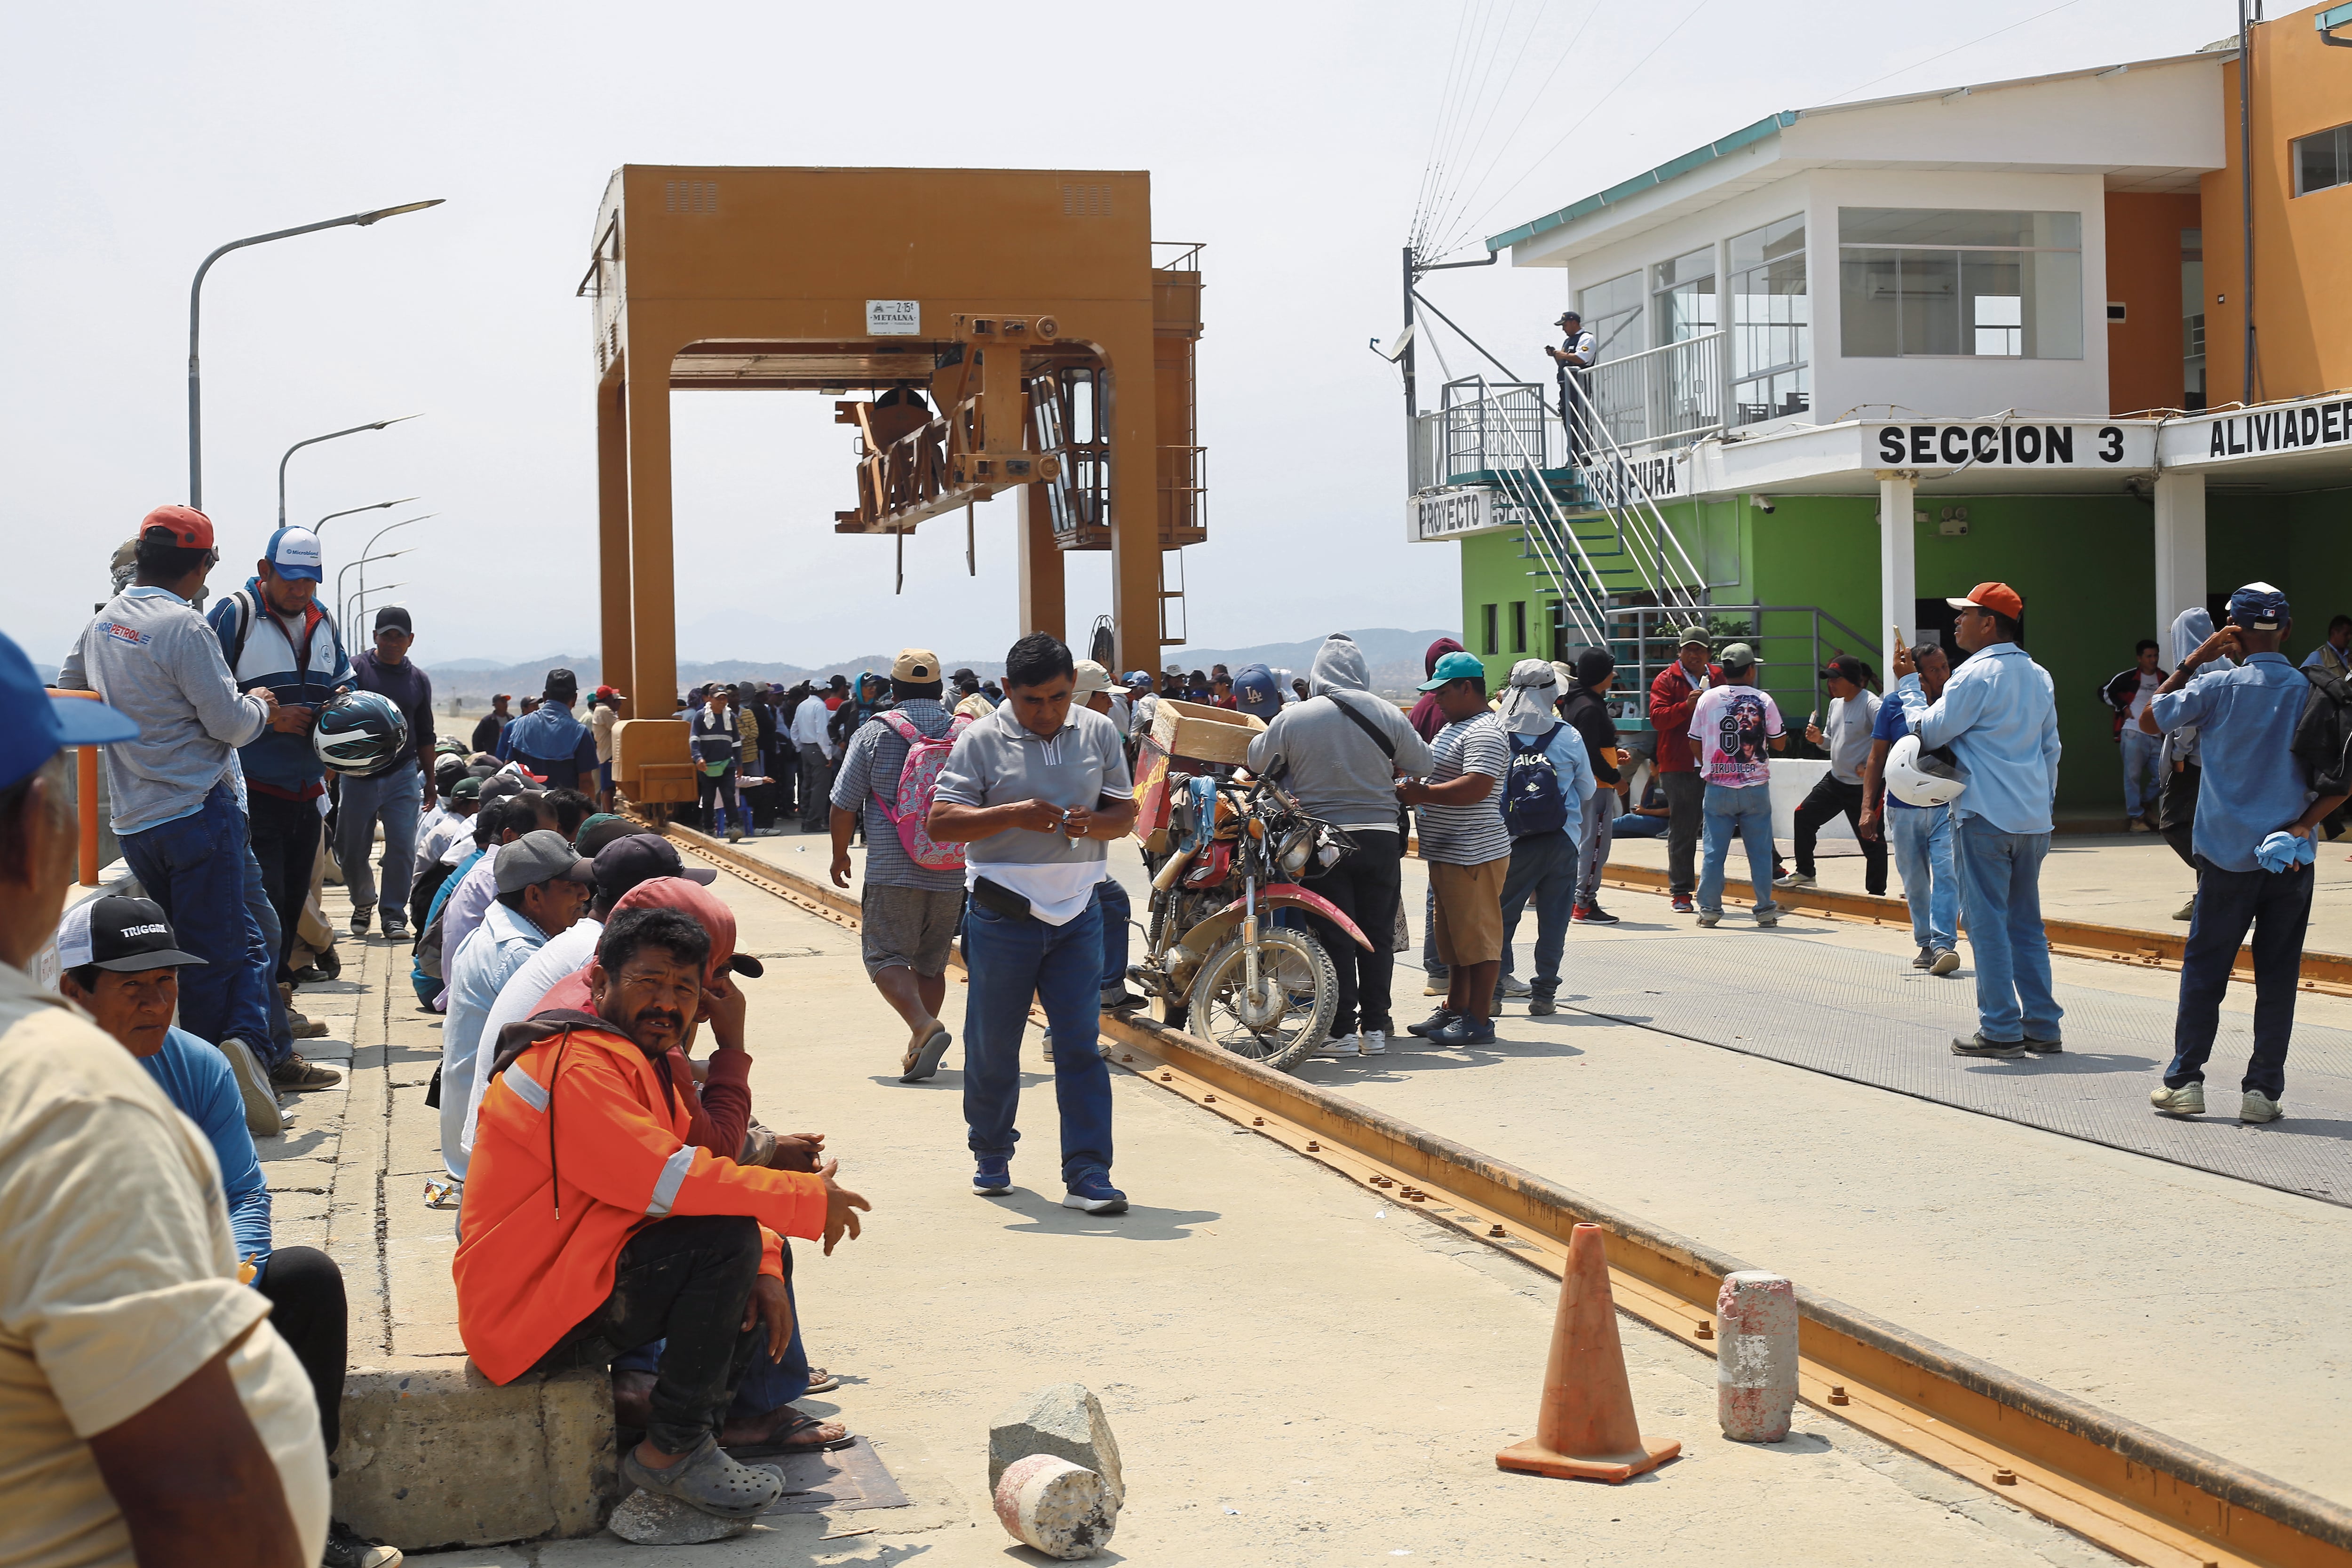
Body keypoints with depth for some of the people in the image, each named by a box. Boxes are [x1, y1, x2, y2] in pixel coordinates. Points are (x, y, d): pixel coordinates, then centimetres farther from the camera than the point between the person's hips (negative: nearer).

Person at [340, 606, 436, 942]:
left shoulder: (419, 680, 11)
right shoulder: (356, 669, -1)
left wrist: (430, 780, 20)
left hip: (403, 774, 2)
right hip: (359, 773, -2)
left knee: (402, 848, -5)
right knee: (351, 849, 5)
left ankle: (394, 914, 4)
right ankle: (363, 902, 29)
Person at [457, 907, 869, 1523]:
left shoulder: (644, 1062, 14)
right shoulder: (577, 1068, -20)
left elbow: (702, 1166, 10)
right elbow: (668, 1180, -28)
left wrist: (764, 1270, -7)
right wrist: (809, 1199, -20)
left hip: (579, 1277, 10)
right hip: (532, 1318, -10)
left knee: (760, 1250, 11)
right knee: (726, 1242, -24)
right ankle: (670, 1452, -15)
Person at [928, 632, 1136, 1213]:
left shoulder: (1098, 733, 6)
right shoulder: (981, 741, -4)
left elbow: (1126, 811, 10)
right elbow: (942, 822, -8)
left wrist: (1093, 823, -12)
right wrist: (1012, 816, -21)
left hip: (1077, 912, 2)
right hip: (1003, 914, -2)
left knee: (1080, 1046, -3)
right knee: (993, 1046, 10)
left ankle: (1087, 1176, -2)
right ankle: (991, 1156, 30)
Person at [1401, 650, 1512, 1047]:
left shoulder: (1484, 732, -15)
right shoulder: (1453, 728, 19)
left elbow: (1476, 788, -27)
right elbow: (1439, 779, 26)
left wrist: (1421, 794, -22)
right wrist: (1414, 789, 6)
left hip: (1473, 856, -11)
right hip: (1447, 854, 11)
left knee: (1477, 937, -6)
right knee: (1454, 937, 16)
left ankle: (1479, 1020, -3)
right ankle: (1454, 1010, 24)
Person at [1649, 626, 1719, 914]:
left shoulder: (1718, 677, 14)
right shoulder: (1667, 680, 1)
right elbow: (1658, 718, -10)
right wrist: (1687, 706, -24)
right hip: (1679, 768, -4)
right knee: (1682, 831, 0)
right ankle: (1681, 893, 6)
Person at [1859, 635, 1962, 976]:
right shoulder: (1894, 703, 2)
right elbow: (1877, 758, 5)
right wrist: (1868, 808, 1)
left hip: (1947, 807, -1)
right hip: (1903, 808, 1)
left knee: (1946, 872, -15)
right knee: (1915, 882, 8)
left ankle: (1944, 944, -18)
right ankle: (1926, 944, 21)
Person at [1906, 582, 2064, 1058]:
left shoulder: (1976, 676, -12)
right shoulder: (2039, 678, 13)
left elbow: (1930, 732, -7)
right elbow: (2050, 748, 18)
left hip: (1984, 817, -8)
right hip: (2032, 819, 8)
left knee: (1987, 923, -2)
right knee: (2027, 923, 13)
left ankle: (2001, 1030, -2)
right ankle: (2042, 1026, 13)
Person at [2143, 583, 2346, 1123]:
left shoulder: (2217, 687, -7)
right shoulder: (2313, 693, -2)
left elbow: (2149, 720, 7)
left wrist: (2192, 662, 6)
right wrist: (2302, 825, -5)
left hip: (2227, 856, -1)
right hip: (2291, 861, 1)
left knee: (2204, 968, 8)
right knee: (2278, 976, 6)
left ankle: (2185, 1080, 8)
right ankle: (2263, 1090, 7)